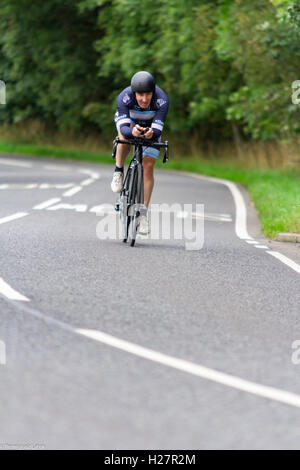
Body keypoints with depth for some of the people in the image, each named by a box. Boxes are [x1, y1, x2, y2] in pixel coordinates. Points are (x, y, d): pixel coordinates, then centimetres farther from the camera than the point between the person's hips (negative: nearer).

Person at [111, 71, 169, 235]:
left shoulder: (162, 100, -36)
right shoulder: (124, 97, -36)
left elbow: (157, 130, -36)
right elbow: (123, 128, -41)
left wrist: (152, 133, -59)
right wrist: (132, 131, -63)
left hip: (151, 128, 1)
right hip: (130, 122, -1)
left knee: (148, 167, -11)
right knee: (126, 134, -38)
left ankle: (143, 213, -2)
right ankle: (118, 172, -14)